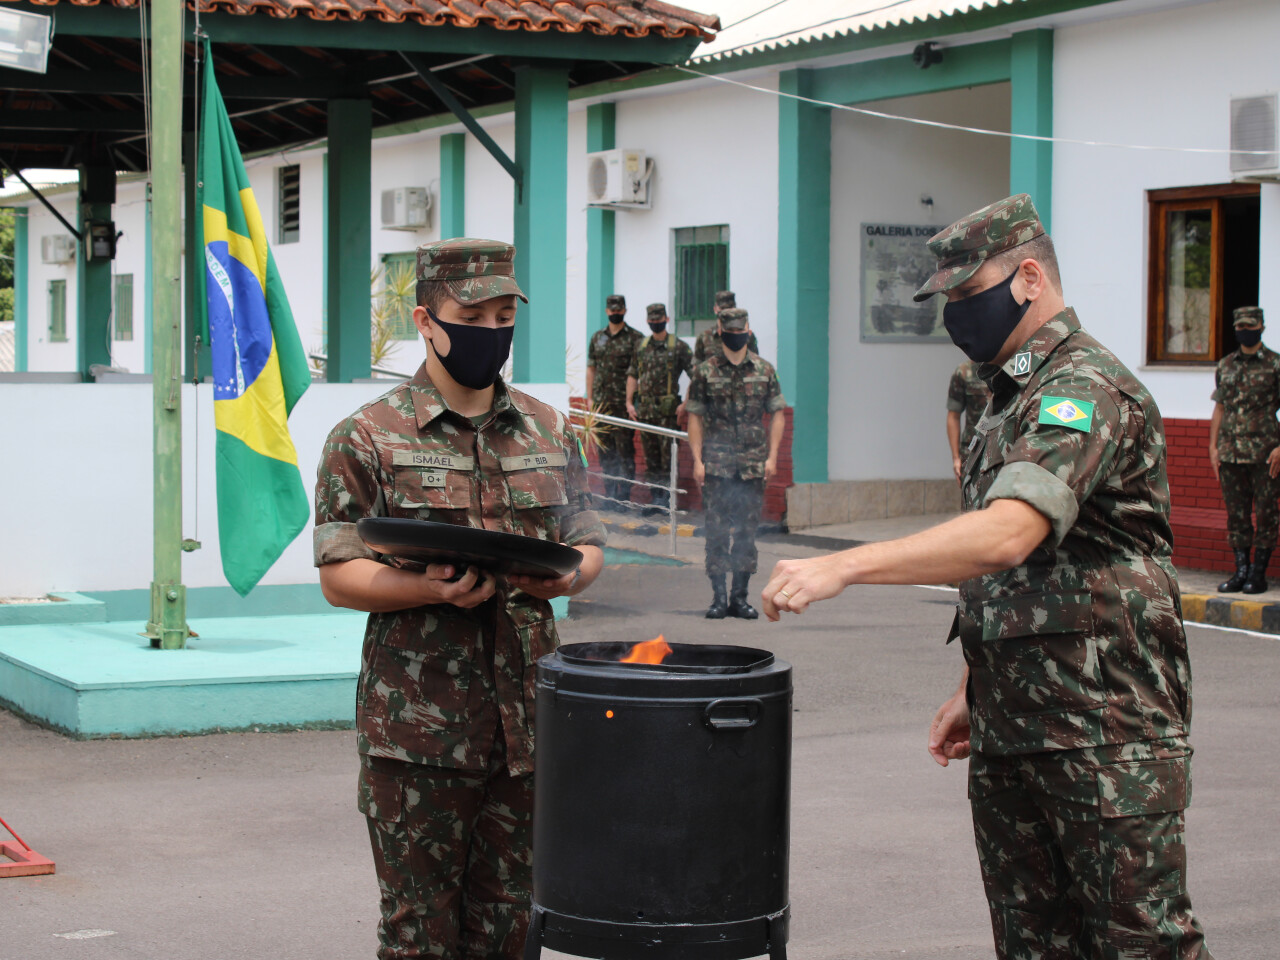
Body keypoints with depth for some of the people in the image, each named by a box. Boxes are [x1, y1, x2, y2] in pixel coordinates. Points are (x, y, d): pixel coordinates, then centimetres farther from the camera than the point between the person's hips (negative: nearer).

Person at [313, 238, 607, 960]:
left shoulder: (550, 432, 12)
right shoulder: (368, 438, -2)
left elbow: (590, 550, 16)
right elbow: (340, 577, -5)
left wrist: (549, 576, -8)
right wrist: (433, 590, -23)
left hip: (528, 723, 4)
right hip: (417, 731, -4)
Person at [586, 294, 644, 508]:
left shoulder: (635, 338, -1)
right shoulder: (597, 339, 14)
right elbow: (591, 368, 17)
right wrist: (590, 397, 9)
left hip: (624, 404, -5)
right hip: (601, 403, 5)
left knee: (625, 450, -6)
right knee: (605, 451, 8)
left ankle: (624, 496, -2)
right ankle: (610, 495, 14)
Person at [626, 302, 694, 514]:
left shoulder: (679, 347, -3)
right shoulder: (641, 346, 12)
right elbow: (632, 375, 17)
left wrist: (685, 404, -10)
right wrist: (629, 402, 8)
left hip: (667, 409, -5)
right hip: (644, 409, 5)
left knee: (667, 455, -7)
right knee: (650, 457, 9)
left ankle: (666, 497, -3)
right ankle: (655, 497, 15)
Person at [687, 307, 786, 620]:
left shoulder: (765, 371, 7)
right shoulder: (705, 372, 2)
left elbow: (777, 415, 8)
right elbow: (695, 417, 2)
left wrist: (772, 456, -1)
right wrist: (697, 460, -6)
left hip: (754, 465, 2)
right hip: (717, 465, -2)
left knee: (747, 532, 4)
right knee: (717, 531, -2)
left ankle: (740, 596, 11)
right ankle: (718, 597, 3)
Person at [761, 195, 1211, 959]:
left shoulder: (1087, 389, -16)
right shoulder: (1012, 396, 17)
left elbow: (1006, 536, -31)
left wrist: (842, 567, -34)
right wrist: (974, 691, 19)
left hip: (1108, 731, -10)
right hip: (1008, 730, 10)